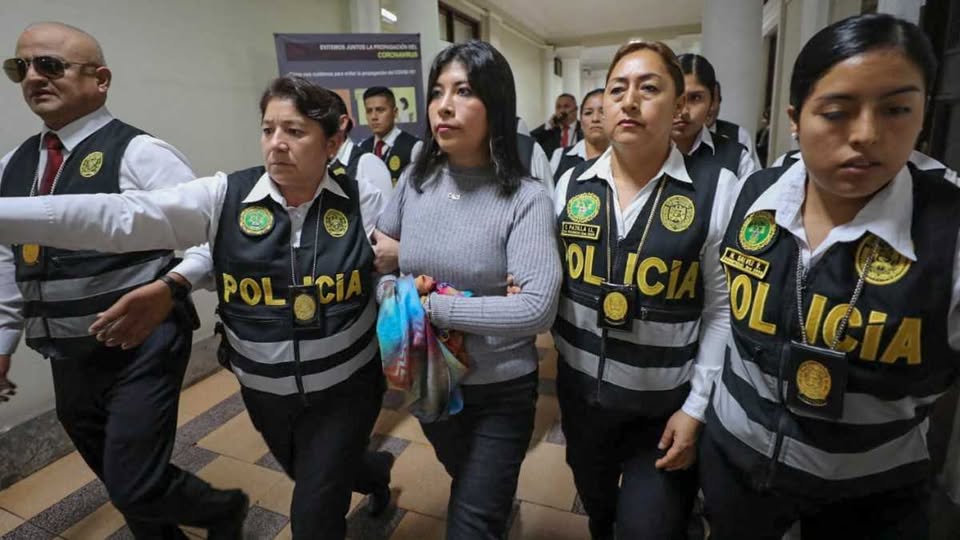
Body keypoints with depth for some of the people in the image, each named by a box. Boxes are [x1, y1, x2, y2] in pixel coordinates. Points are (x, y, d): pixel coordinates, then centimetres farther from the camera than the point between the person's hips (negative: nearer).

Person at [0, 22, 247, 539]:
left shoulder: (139, 154, -10)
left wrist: (169, 287, -30)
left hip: (141, 349, -6)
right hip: (68, 358, 7)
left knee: (135, 487, -2)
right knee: (121, 483, 18)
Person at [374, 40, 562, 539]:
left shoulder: (525, 198, -19)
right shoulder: (415, 181, -6)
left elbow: (536, 309, -29)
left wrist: (430, 305, -25)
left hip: (501, 391, -5)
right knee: (464, 485, 32)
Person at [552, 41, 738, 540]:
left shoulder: (717, 190, -12)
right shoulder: (572, 185, -3)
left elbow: (723, 311, -10)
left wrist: (698, 407, -9)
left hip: (668, 401, -3)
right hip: (581, 388, 3)